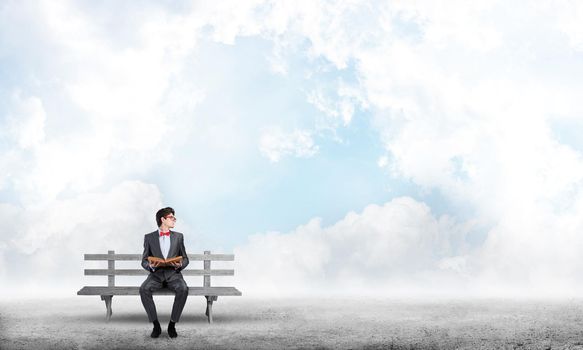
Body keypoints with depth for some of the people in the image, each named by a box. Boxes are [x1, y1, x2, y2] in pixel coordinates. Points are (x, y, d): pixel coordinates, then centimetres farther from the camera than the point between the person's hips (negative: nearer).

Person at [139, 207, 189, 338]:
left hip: (173, 274, 0)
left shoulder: (178, 236, 12)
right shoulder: (149, 237, 8)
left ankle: (172, 324, -20)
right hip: (156, 274, 0)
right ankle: (156, 325, -22)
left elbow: (185, 259, 14)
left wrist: (180, 265, -9)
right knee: (144, 289, -32)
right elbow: (144, 261, 9)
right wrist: (151, 266, -15)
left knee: (183, 289, -33)